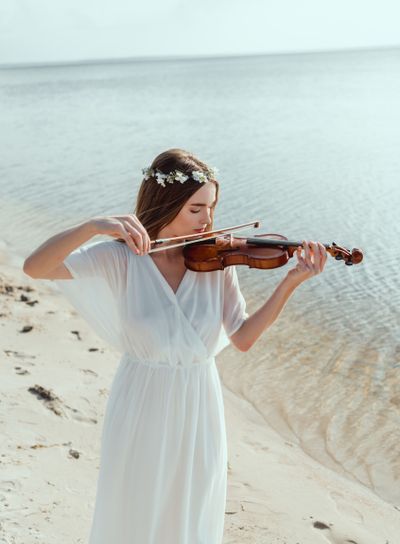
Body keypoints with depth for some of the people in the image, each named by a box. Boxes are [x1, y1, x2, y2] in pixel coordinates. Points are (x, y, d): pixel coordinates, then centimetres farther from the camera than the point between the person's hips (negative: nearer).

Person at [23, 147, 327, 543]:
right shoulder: (120, 258, -15)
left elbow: (242, 338, -9)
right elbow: (34, 268, -24)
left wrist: (291, 282, -19)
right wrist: (94, 225, -39)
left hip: (199, 411, 2)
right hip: (141, 411, -2)